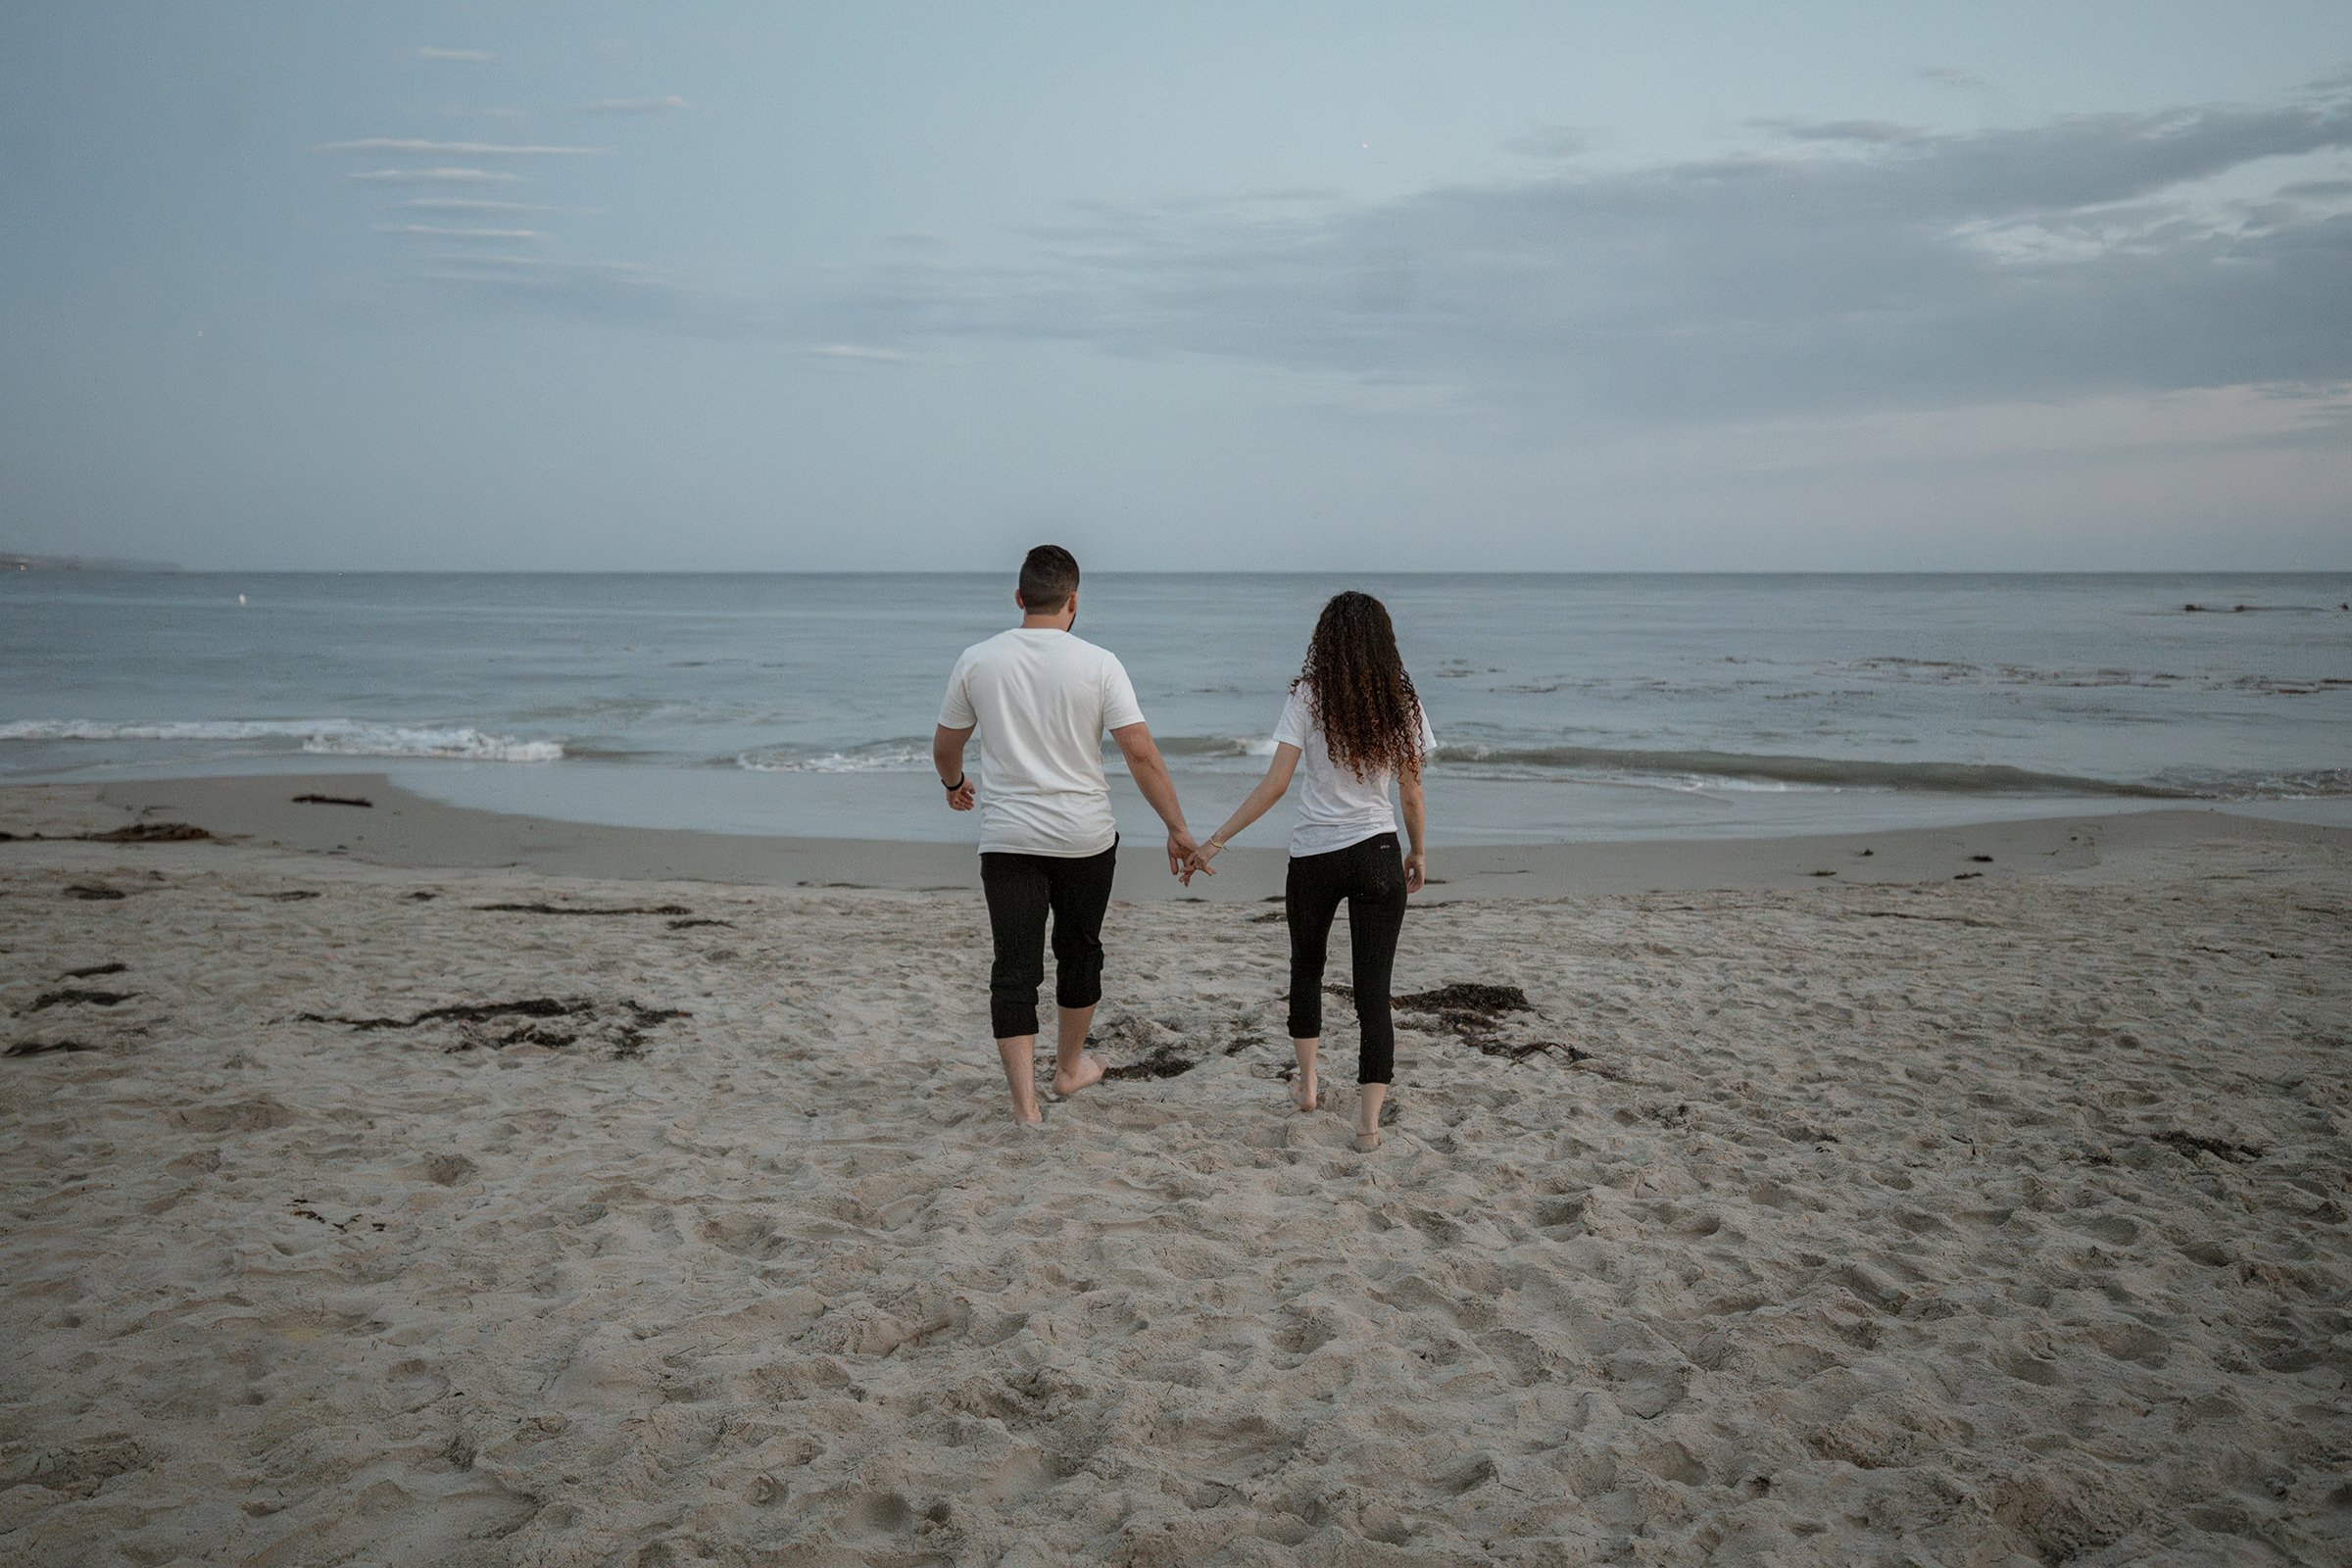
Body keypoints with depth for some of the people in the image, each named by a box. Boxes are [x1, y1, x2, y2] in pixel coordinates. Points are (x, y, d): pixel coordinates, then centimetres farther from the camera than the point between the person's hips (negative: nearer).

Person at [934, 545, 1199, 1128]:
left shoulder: (978, 660, -1)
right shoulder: (1098, 664, -6)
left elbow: (944, 747, 10)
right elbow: (1141, 754, -11)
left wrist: (954, 784, 32)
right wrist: (1178, 828, -5)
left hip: (1008, 838, 0)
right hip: (1085, 838, 0)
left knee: (1015, 967, 2)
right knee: (1079, 951, 20)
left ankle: (1025, 1101, -4)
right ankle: (1070, 1067, 37)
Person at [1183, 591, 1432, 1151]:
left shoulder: (1308, 697, -8)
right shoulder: (1401, 702, -1)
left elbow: (1275, 784, -14)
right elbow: (1411, 792, 4)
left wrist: (1213, 842, -11)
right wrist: (1418, 852, 20)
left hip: (1313, 857, -1)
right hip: (1378, 855, 1)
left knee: (1306, 967, 24)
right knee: (1374, 989, 2)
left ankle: (1307, 1084, 32)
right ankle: (1369, 1122, -2)